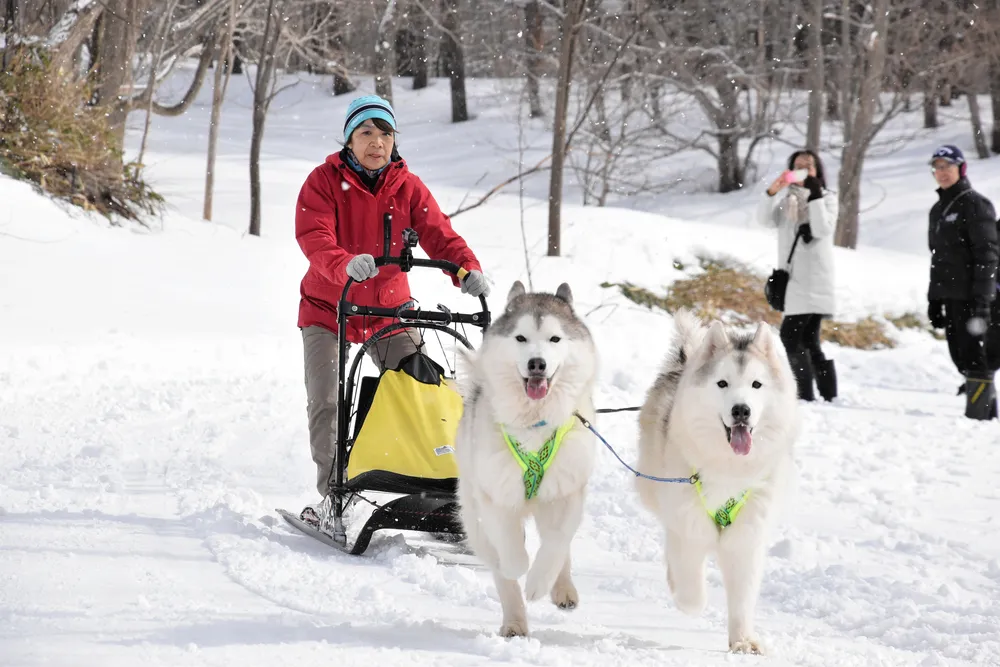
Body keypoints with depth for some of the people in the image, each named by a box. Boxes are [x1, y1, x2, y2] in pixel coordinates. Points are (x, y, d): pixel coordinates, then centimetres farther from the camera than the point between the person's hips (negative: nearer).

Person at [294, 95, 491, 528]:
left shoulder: (408, 187, 0)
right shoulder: (324, 182, -9)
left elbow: (438, 234, -10)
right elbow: (314, 239, -24)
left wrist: (467, 269, -31)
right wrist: (346, 265, -46)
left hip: (390, 310, 2)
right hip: (328, 308, -2)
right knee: (324, 402, -7)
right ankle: (333, 492, 5)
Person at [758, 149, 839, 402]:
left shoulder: (827, 199, 2)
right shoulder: (786, 199, 14)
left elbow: (822, 229, -13)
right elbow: (765, 219, -3)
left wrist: (815, 196, -16)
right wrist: (771, 192, -18)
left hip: (814, 279, -6)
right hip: (793, 278, 6)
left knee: (791, 335, -15)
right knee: (807, 339, 7)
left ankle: (805, 394, -14)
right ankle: (828, 393, 12)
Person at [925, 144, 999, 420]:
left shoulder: (975, 204, -6)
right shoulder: (938, 209, 18)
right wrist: (934, 300, 17)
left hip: (972, 295, -8)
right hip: (949, 296, 8)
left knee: (974, 356, -11)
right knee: (961, 356, 7)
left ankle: (977, 414, -11)